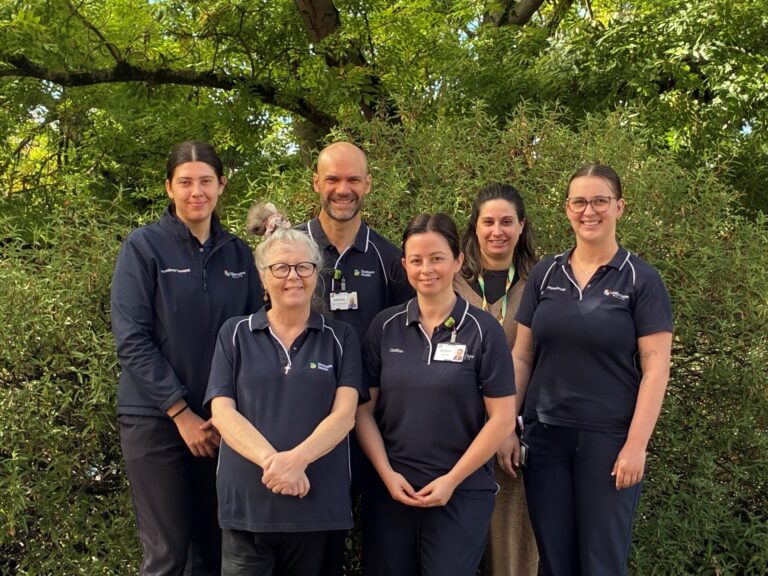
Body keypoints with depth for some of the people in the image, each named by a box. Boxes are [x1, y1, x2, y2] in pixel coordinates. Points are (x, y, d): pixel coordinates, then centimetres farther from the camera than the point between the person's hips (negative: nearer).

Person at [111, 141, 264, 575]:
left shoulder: (239, 254, 8)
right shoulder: (144, 246, -4)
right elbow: (132, 340, -10)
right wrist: (182, 413, -13)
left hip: (223, 423, 4)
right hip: (157, 421, -4)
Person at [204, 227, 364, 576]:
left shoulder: (340, 338, 7)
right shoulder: (235, 334, 7)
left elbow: (344, 414, -3)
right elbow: (222, 411, -3)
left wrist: (296, 459, -20)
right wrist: (271, 461, -18)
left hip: (318, 500, 1)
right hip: (247, 500, 0)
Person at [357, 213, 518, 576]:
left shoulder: (483, 330, -5)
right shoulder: (385, 327, 2)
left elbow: (502, 419, -6)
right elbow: (364, 409, 4)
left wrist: (452, 480, -9)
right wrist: (387, 473, -6)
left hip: (462, 493, -2)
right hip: (390, 489, 2)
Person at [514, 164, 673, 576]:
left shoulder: (640, 280, -3)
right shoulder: (544, 275, 6)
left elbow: (656, 368, -7)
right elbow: (521, 357, 8)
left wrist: (636, 445, -13)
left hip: (609, 440, -3)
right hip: (544, 437, 3)